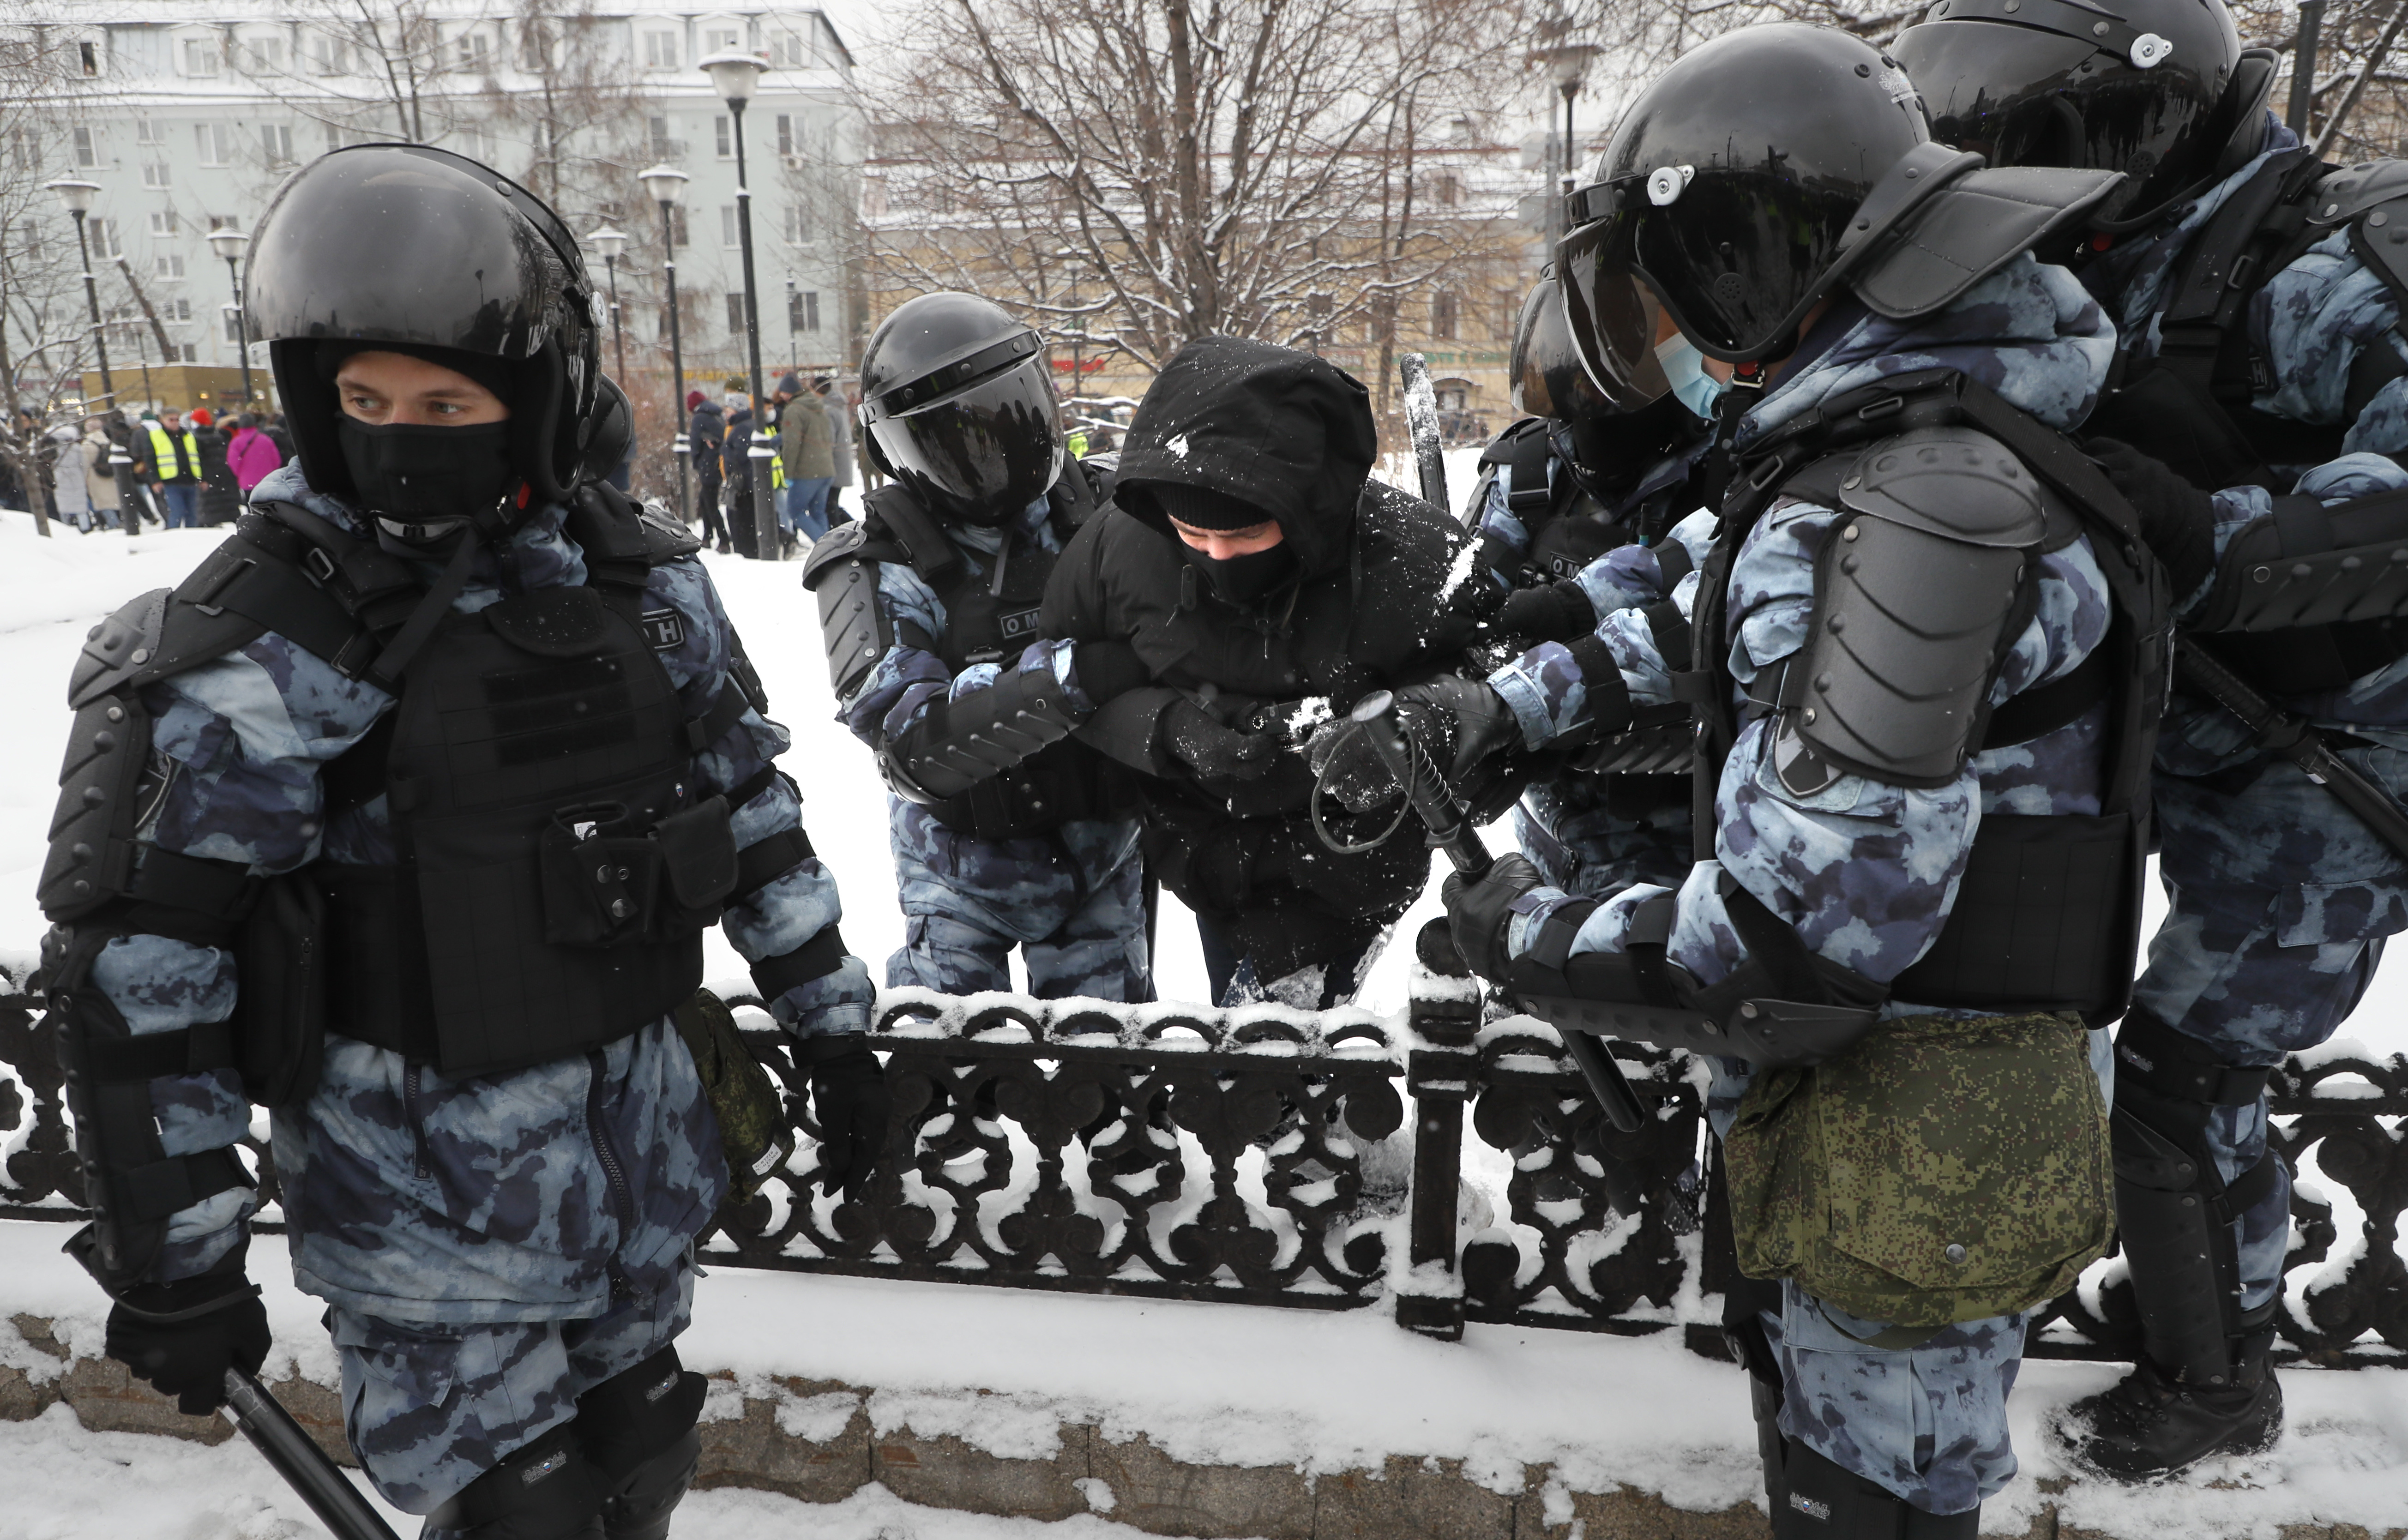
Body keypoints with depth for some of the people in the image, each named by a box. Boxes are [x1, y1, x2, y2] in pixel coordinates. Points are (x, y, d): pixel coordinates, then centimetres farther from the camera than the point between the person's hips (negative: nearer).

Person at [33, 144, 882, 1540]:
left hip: (644, 1131, 5)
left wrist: (831, 1023, 9)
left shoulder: (642, 576, -1)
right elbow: (140, 953, -13)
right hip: (431, 1173, -4)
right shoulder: (276, 629, -15)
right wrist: (173, 1252, -10)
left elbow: (752, 803, 7)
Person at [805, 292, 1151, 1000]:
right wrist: (1073, 677, -40)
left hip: (1103, 849, 3)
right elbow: (915, 742, -29)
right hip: (967, 861, -3)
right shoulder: (879, 569, -16)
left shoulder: (1092, 511, -6)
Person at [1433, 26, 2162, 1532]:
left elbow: (1800, 936, -31)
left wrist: (1532, 941, -17)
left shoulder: (1901, 518, -29)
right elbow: (1692, 602, 16)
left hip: (1906, 1162, -9)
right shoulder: (1924, 439, 5)